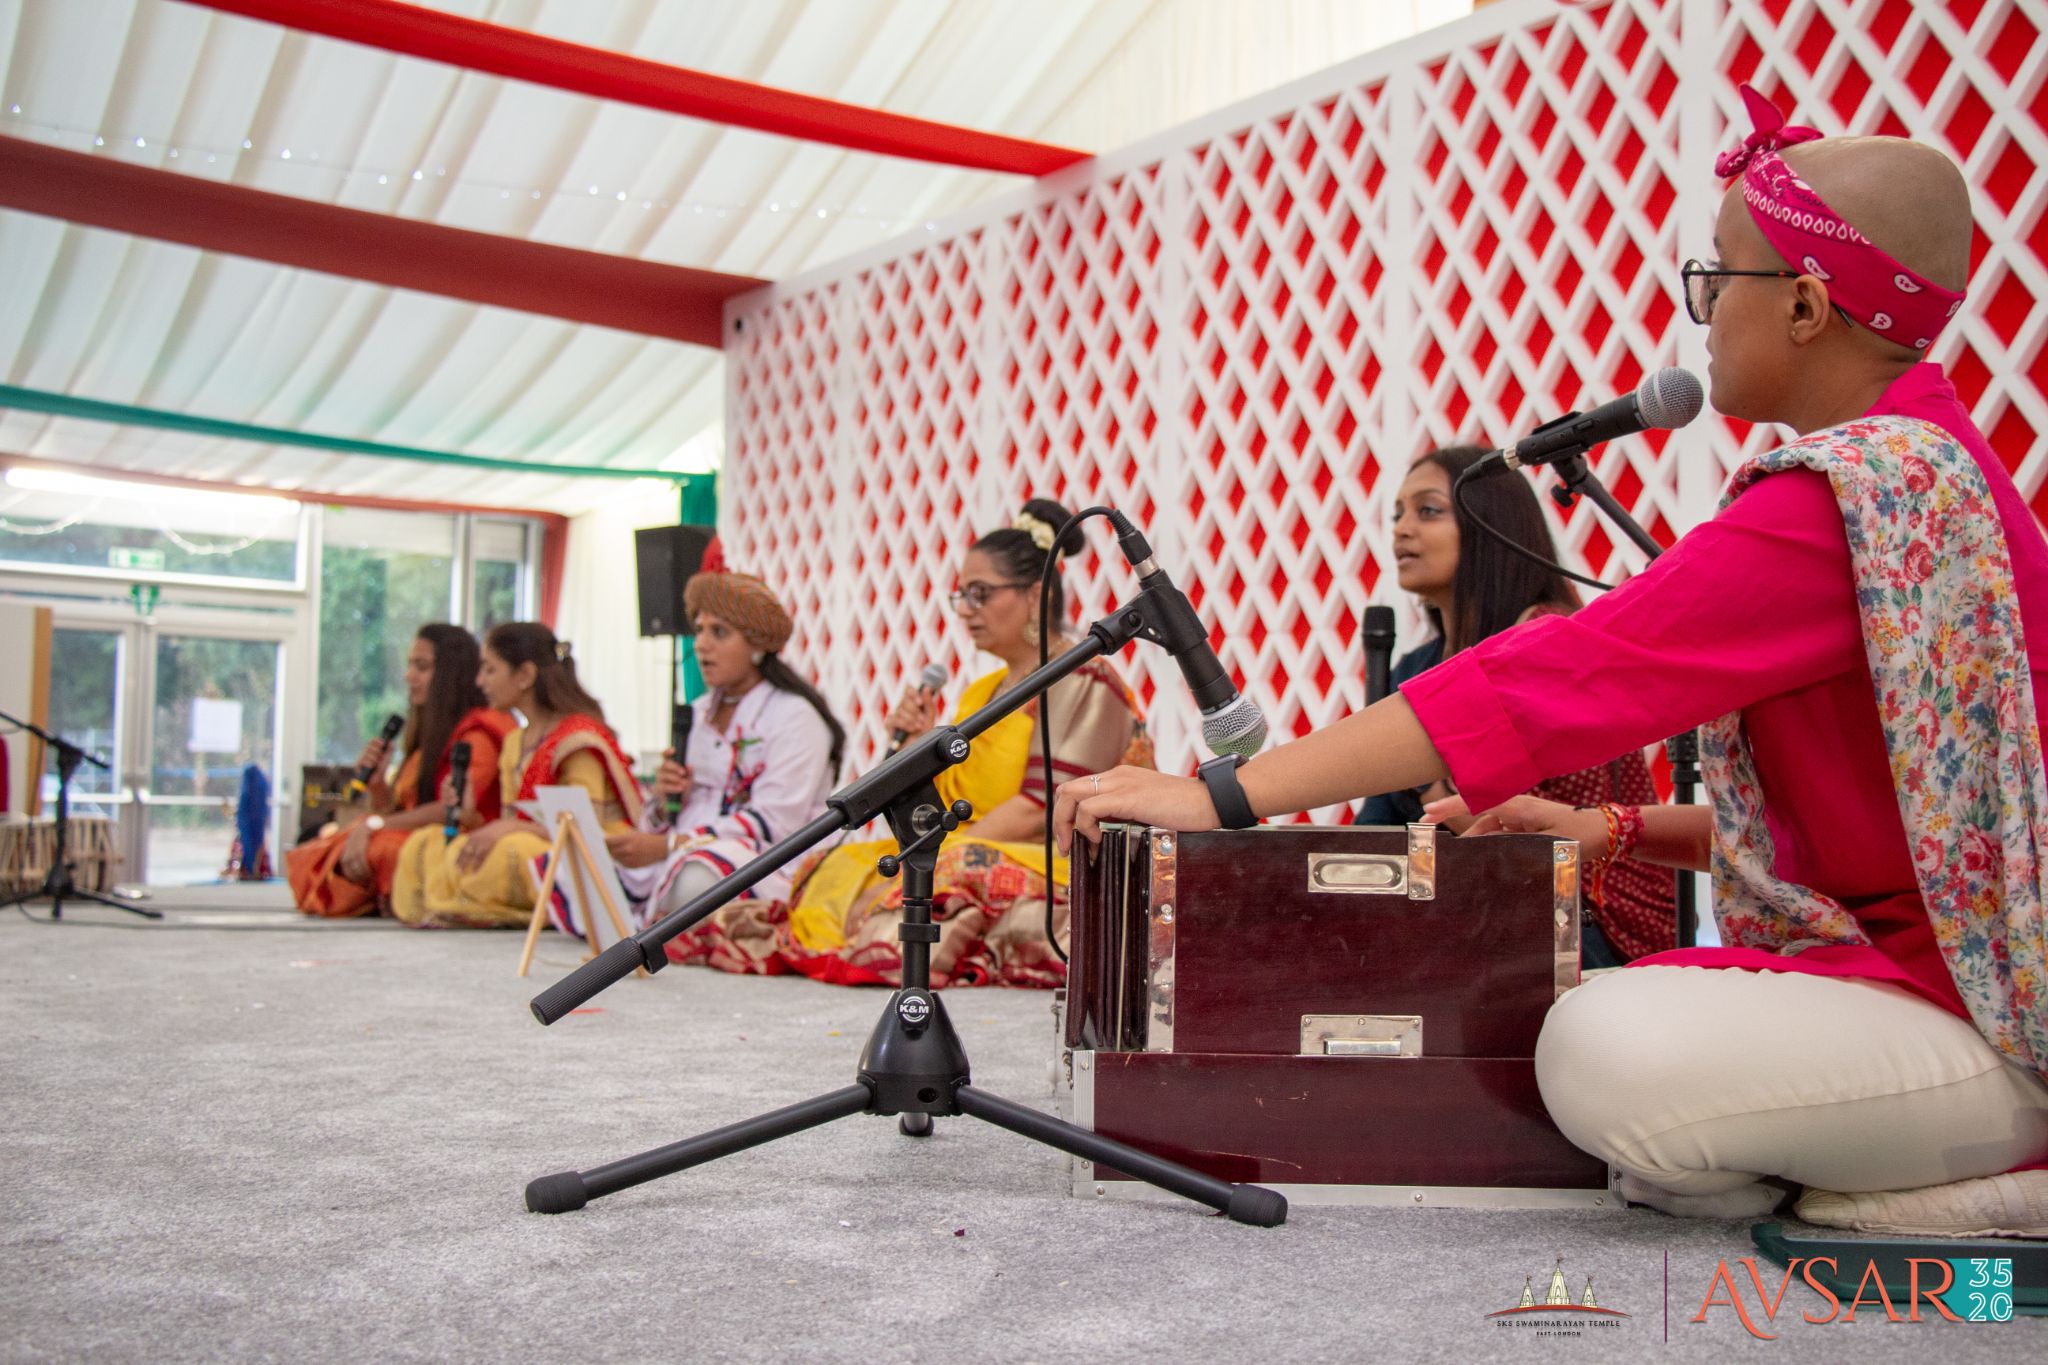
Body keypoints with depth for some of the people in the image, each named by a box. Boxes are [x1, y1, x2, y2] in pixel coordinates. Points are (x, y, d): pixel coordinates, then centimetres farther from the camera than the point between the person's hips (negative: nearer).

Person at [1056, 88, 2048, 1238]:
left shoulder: (1858, 487, -21)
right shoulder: (1929, 459, 12)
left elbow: (1555, 677, -28)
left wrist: (1223, 796, -27)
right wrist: (1623, 831, 6)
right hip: (1946, 959, 11)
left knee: (1612, 1054, -30)